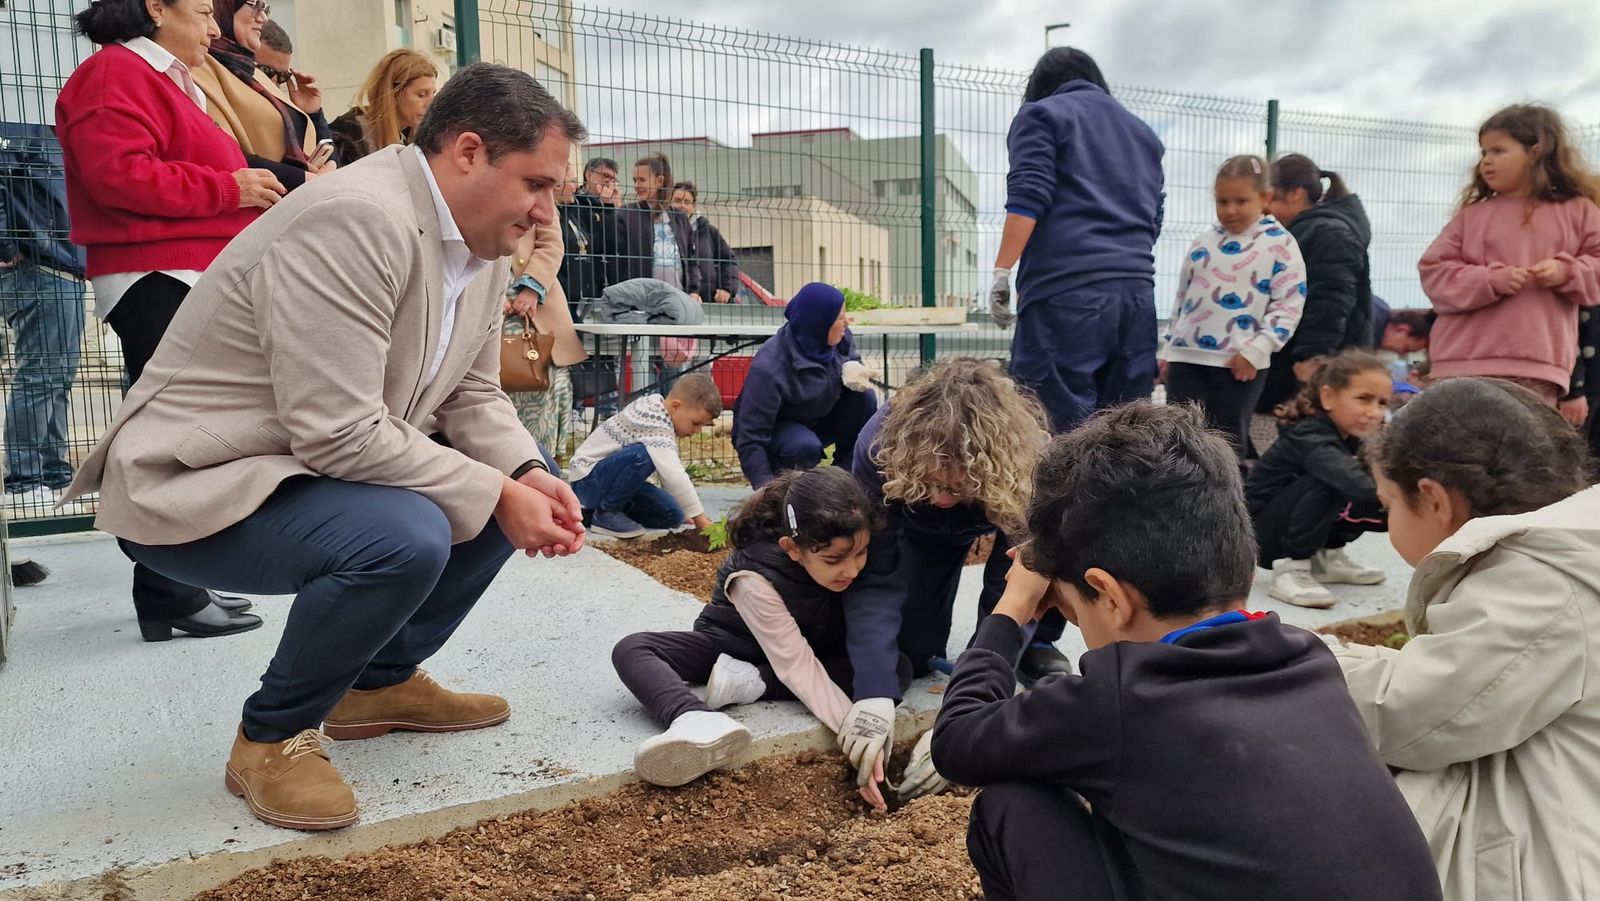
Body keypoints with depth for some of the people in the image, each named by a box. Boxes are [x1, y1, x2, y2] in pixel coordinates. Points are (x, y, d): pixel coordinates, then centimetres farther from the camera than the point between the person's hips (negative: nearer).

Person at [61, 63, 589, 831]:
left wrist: (526, 477, -12)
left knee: (506, 491, 5)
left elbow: (472, 395, 7)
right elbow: (339, 436, -31)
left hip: (322, 464, 10)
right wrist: (496, 496, -24)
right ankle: (272, 734, -5)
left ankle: (383, 680, 18)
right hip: (195, 487, -9)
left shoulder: (479, 242, 2)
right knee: (405, 537, -32)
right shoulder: (356, 221, -28)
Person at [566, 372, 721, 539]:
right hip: (587, 480, -10)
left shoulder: (655, 408, 3)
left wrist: (686, 512, 9)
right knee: (643, 455, -36)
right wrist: (701, 519, -34)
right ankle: (606, 513, -15)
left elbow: (671, 469, 11)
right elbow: (674, 476, -37)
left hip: (610, 477, 10)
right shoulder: (654, 426, -28)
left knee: (672, 515, -3)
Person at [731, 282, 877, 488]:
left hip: (818, 421, 6)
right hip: (775, 431, -6)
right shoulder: (768, 369, -33)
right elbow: (751, 437, -31)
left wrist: (852, 369, -19)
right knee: (805, 447, -38)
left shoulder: (839, 338, -15)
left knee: (863, 398, -18)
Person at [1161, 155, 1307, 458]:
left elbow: (1289, 305, -7)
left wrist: (1256, 350, -16)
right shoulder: (1203, 242, 12)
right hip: (1186, 356, 4)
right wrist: (1167, 348, 13)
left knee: (1228, 443, 5)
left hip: (1240, 363, -4)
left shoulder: (1280, 244, -2)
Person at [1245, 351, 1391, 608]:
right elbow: (1350, 480, -43)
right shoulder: (1310, 438, -26)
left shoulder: (1349, 437, 1)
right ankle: (1291, 568, -19)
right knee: (1327, 483, -30)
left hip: (1292, 531, 8)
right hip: (1261, 532, -8)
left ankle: (1324, 558, 12)